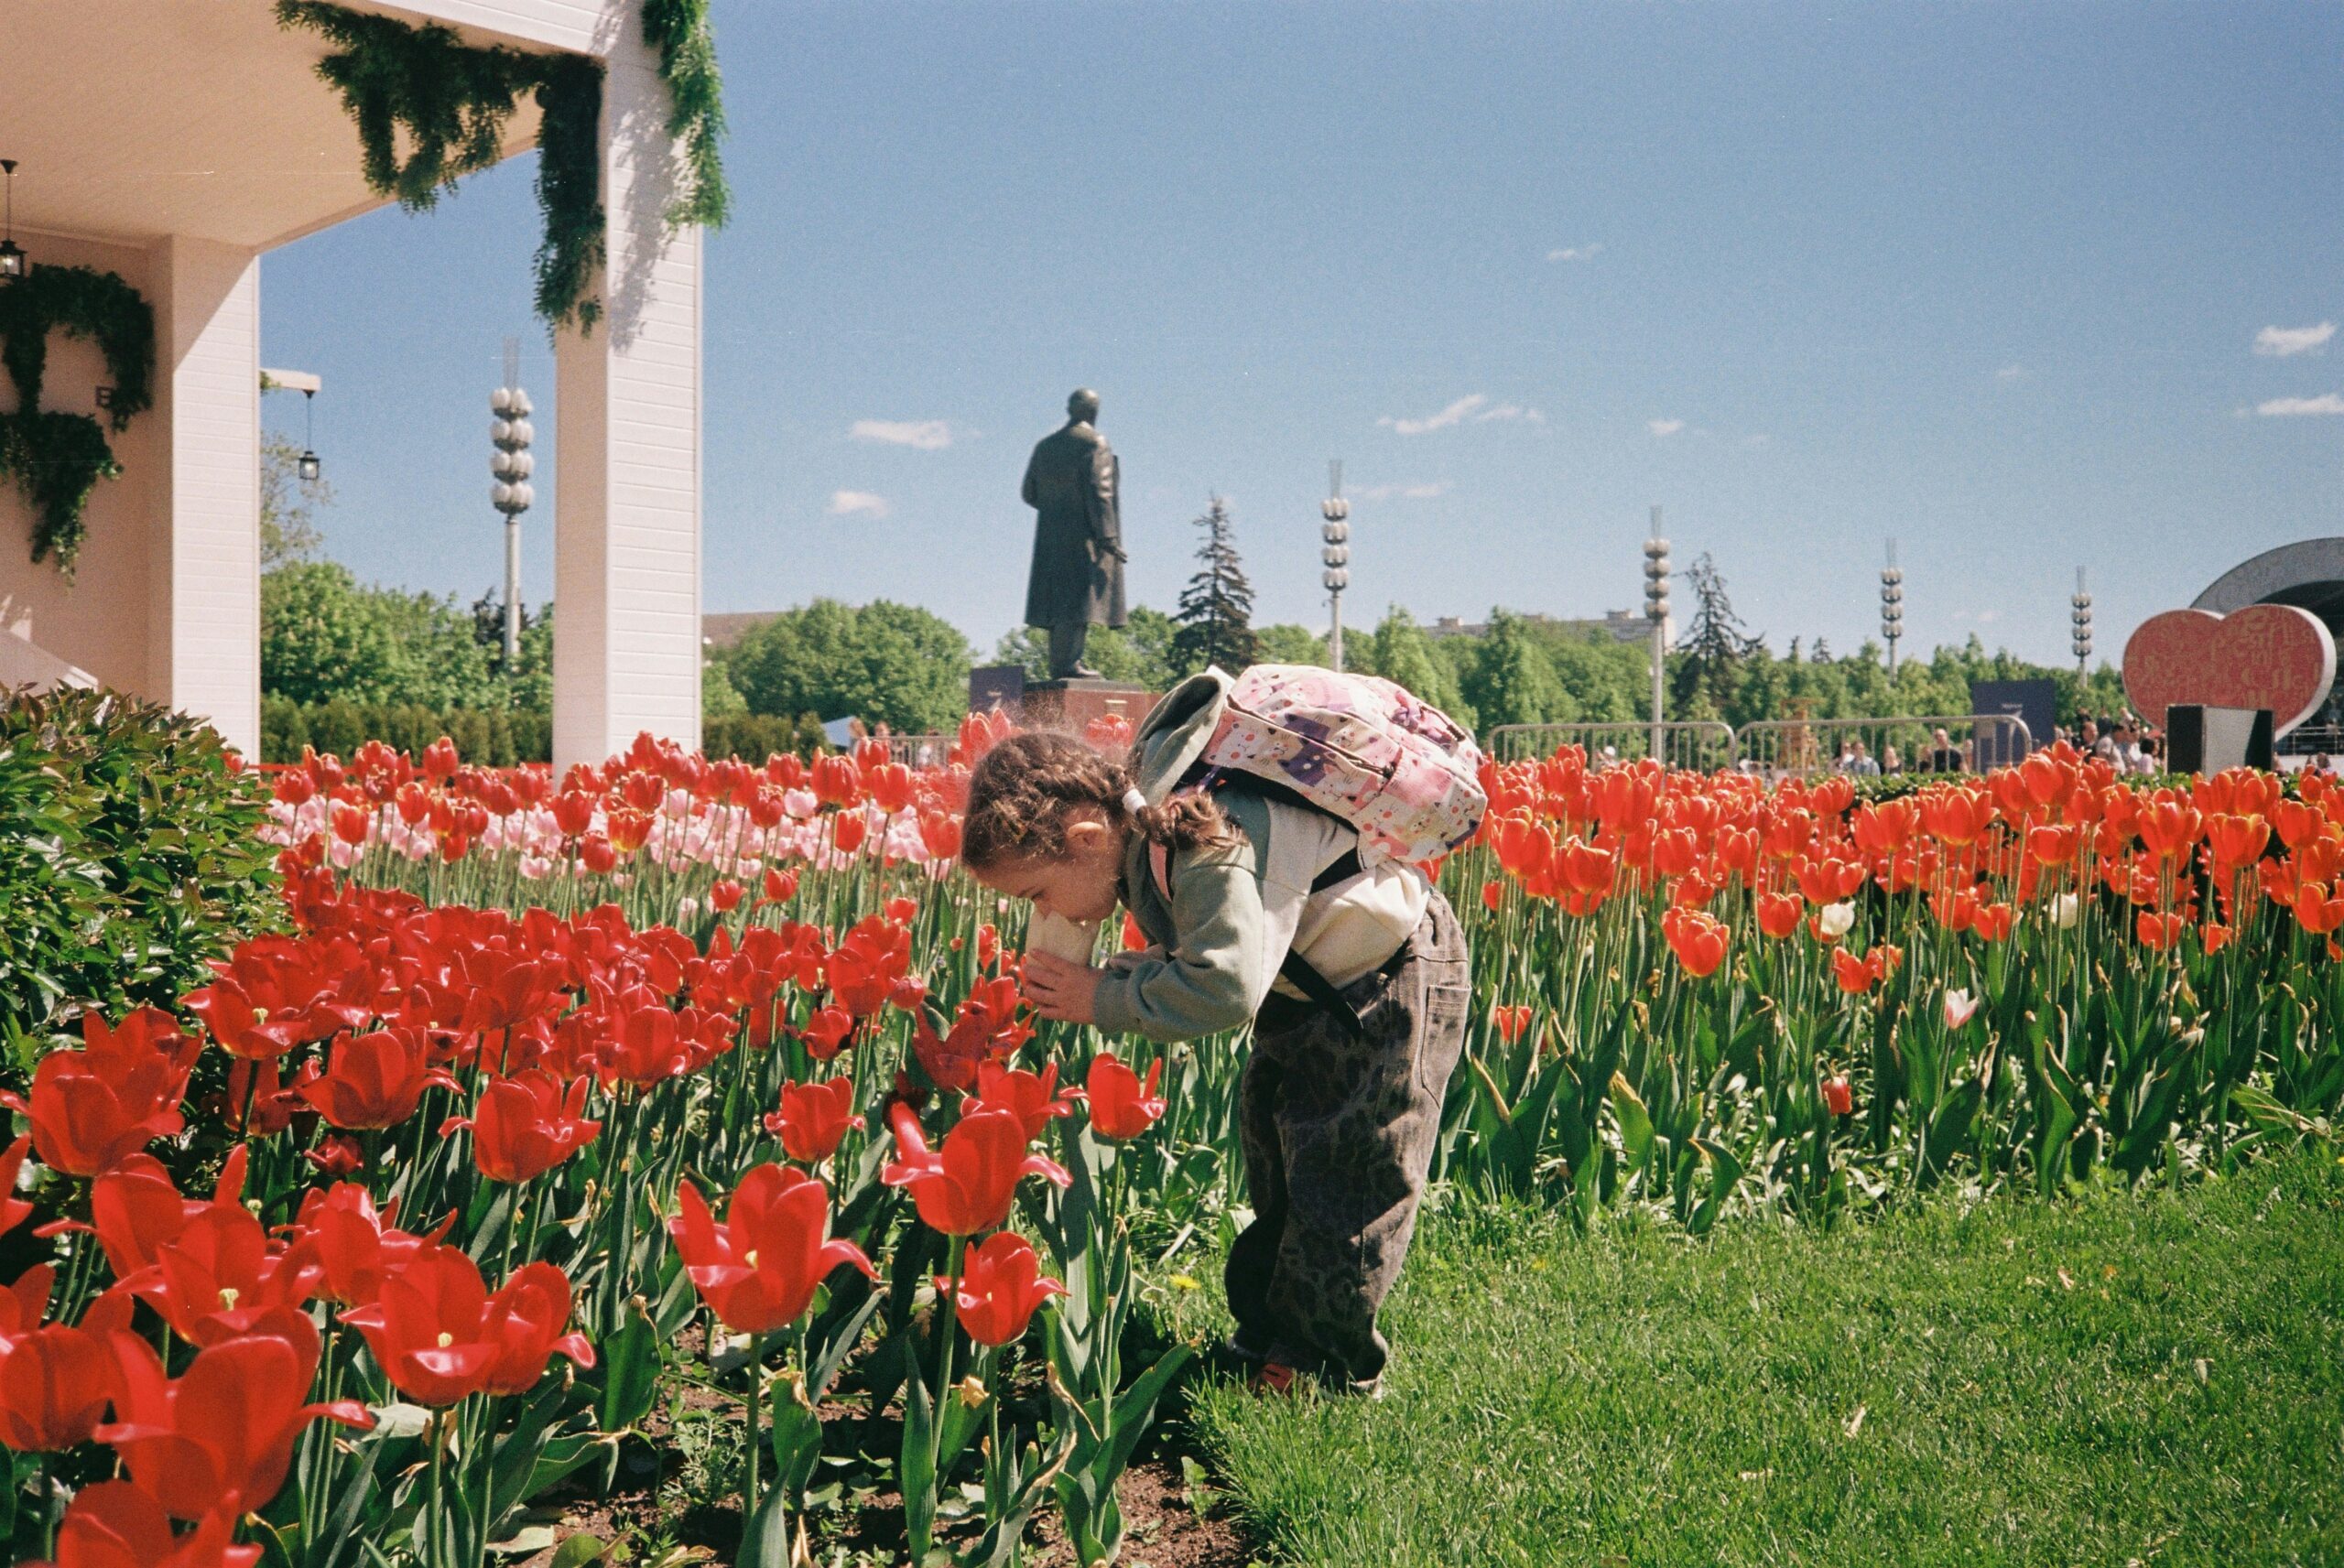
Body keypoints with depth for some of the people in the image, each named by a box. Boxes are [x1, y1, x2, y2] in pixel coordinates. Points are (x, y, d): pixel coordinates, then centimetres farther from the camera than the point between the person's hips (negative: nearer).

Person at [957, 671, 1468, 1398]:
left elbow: (1226, 986, -44)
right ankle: (1266, 1336, 29)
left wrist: (1105, 999, -31)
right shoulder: (1141, 828, -6)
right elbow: (1202, 952, 3)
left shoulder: (1205, 844, -36)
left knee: (1344, 1176, -5)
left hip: (1393, 978, -10)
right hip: (1311, 984, 10)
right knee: (1272, 1155, 16)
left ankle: (1327, 1368, 11)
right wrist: (1103, 979, -13)